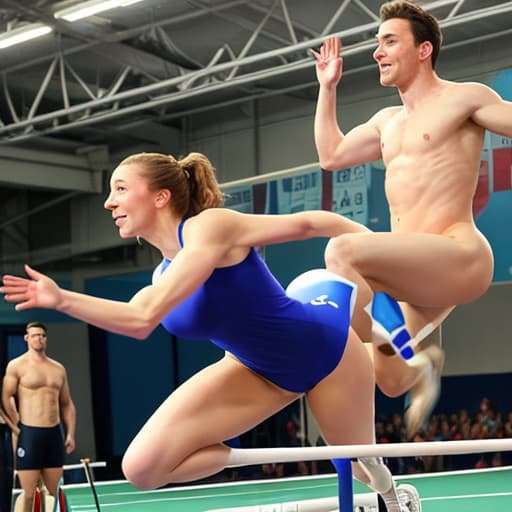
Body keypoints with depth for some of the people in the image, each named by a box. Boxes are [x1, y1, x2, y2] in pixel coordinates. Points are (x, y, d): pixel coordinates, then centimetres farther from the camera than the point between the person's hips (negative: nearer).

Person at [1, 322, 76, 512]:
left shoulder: (58, 369, 15)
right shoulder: (16, 366, 0)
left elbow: (67, 404, 17)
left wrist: (70, 433, 9)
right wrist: (18, 426, -12)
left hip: (54, 434, 5)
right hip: (29, 433, -5)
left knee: (52, 492, 7)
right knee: (28, 493, -5)